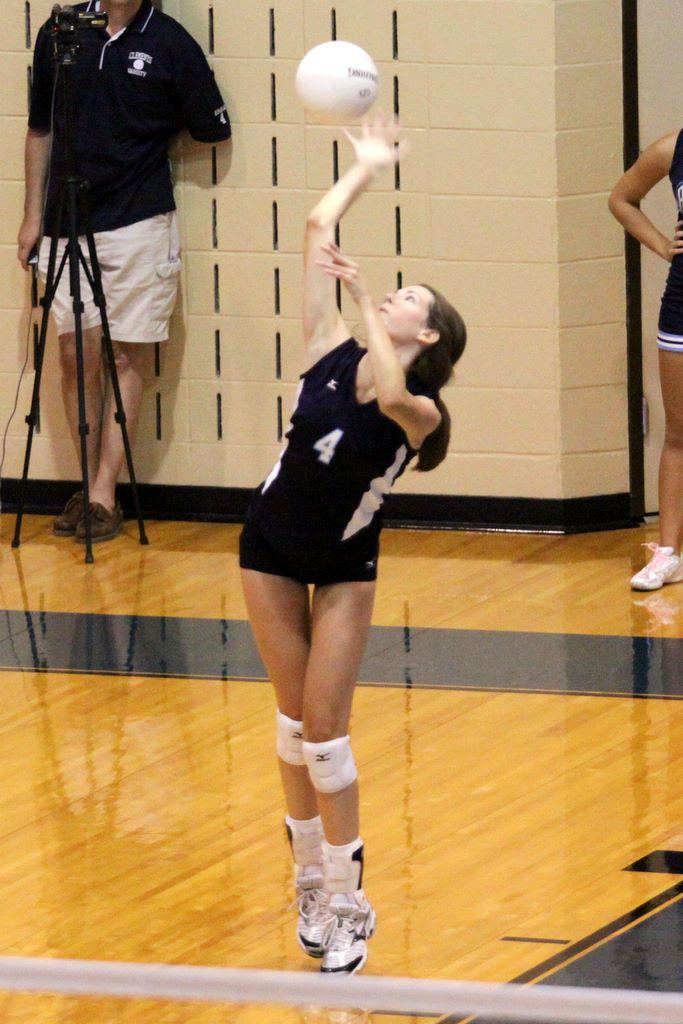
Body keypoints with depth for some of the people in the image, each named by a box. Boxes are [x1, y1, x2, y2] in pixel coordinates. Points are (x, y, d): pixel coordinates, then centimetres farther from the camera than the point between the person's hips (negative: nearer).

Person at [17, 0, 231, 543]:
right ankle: (89, 488, 12)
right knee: (77, 356, 3)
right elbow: (41, 129, 13)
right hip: (66, 224, 3)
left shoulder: (171, 44, -4)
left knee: (126, 357, 0)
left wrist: (143, 144, 7)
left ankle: (105, 494, 3)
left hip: (138, 223, -3)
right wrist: (34, 215, 11)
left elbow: (213, 131, 4)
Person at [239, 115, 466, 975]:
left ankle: (345, 900, -2)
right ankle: (309, 875, 20)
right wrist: (366, 168, -1)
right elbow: (318, 230, -11)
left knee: (324, 727, -8)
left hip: (345, 566, -4)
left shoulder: (418, 410, -19)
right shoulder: (334, 354, -10)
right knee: (294, 717, 9)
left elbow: (390, 395, -46)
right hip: (272, 549, 4)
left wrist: (362, 301, -42)